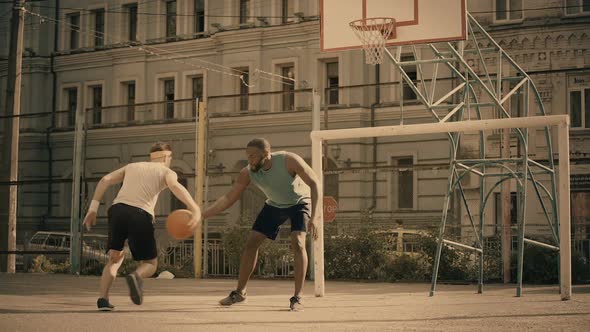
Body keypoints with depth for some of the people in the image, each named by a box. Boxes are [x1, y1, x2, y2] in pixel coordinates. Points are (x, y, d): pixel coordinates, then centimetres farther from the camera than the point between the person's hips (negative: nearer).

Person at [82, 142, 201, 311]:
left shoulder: (132, 166, 30)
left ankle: (103, 299, 2)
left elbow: (105, 180, 18)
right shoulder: (166, 172, 17)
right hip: (140, 215, -3)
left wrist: (93, 209, 16)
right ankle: (136, 276, -23)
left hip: (118, 209, 4)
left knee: (115, 258, 22)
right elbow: (175, 186, -7)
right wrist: (196, 210, -19)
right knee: (150, 263, 12)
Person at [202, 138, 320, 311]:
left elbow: (314, 183, -26)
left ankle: (297, 297, -17)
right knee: (251, 242, -2)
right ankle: (239, 292, 13)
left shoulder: (289, 160, -33)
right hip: (274, 205, 4)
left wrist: (313, 217, -34)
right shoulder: (248, 172, -21)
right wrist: (202, 215, -24)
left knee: (298, 243, -24)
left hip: (299, 202, -4)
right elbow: (228, 198, -14)